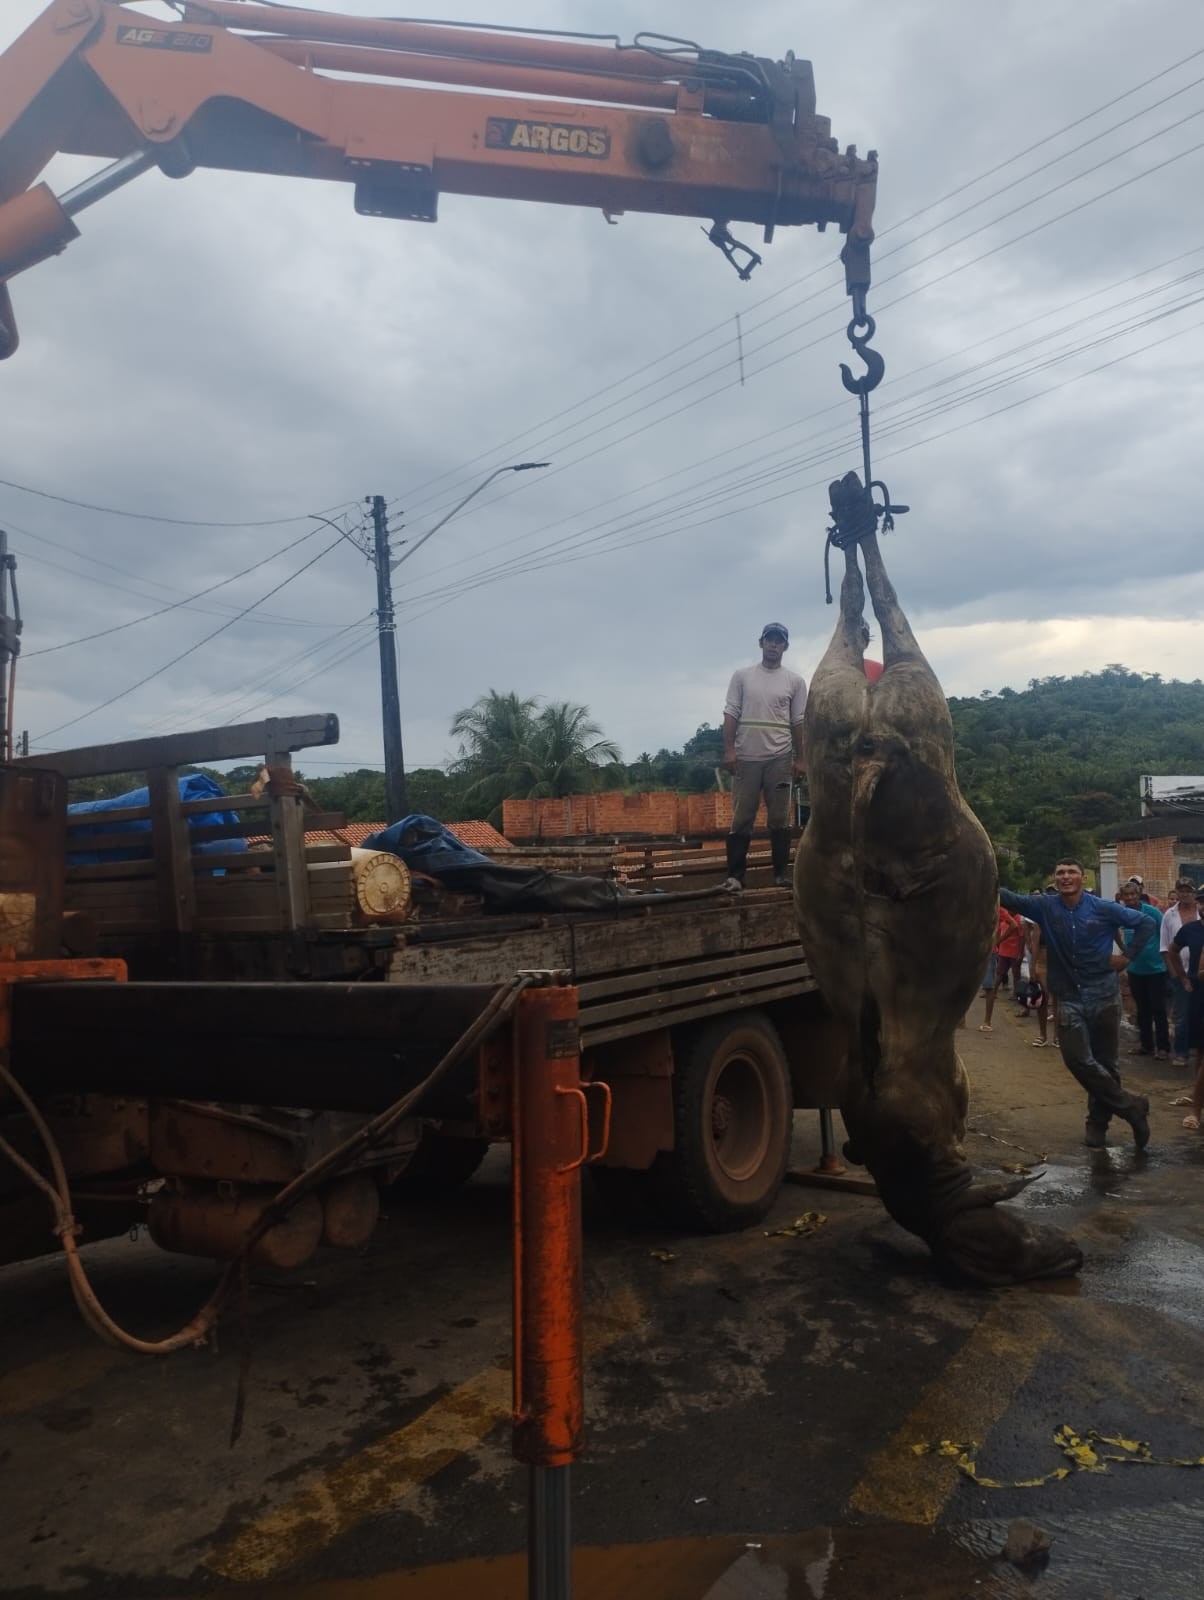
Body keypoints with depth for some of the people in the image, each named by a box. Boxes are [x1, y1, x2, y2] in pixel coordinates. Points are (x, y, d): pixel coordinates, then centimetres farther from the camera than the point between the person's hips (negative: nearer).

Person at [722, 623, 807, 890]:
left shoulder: (794, 681, 6)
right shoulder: (742, 675, 4)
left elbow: (799, 722, 6)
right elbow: (730, 714, 1)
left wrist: (800, 758, 2)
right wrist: (729, 749, -8)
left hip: (779, 758, 1)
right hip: (746, 758, -1)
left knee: (780, 818, 5)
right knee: (742, 817, 1)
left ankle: (781, 873, 12)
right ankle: (735, 874, 3)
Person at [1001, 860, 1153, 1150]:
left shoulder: (1103, 908, -5)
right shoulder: (1044, 907, -3)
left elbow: (1146, 924, 4)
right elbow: (1010, 899, -16)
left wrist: (1128, 956, -4)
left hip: (1103, 995, -1)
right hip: (1069, 999, 1)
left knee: (1105, 1061, 8)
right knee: (1077, 1059, -9)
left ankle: (1098, 1122, 26)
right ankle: (1130, 1105, 9)